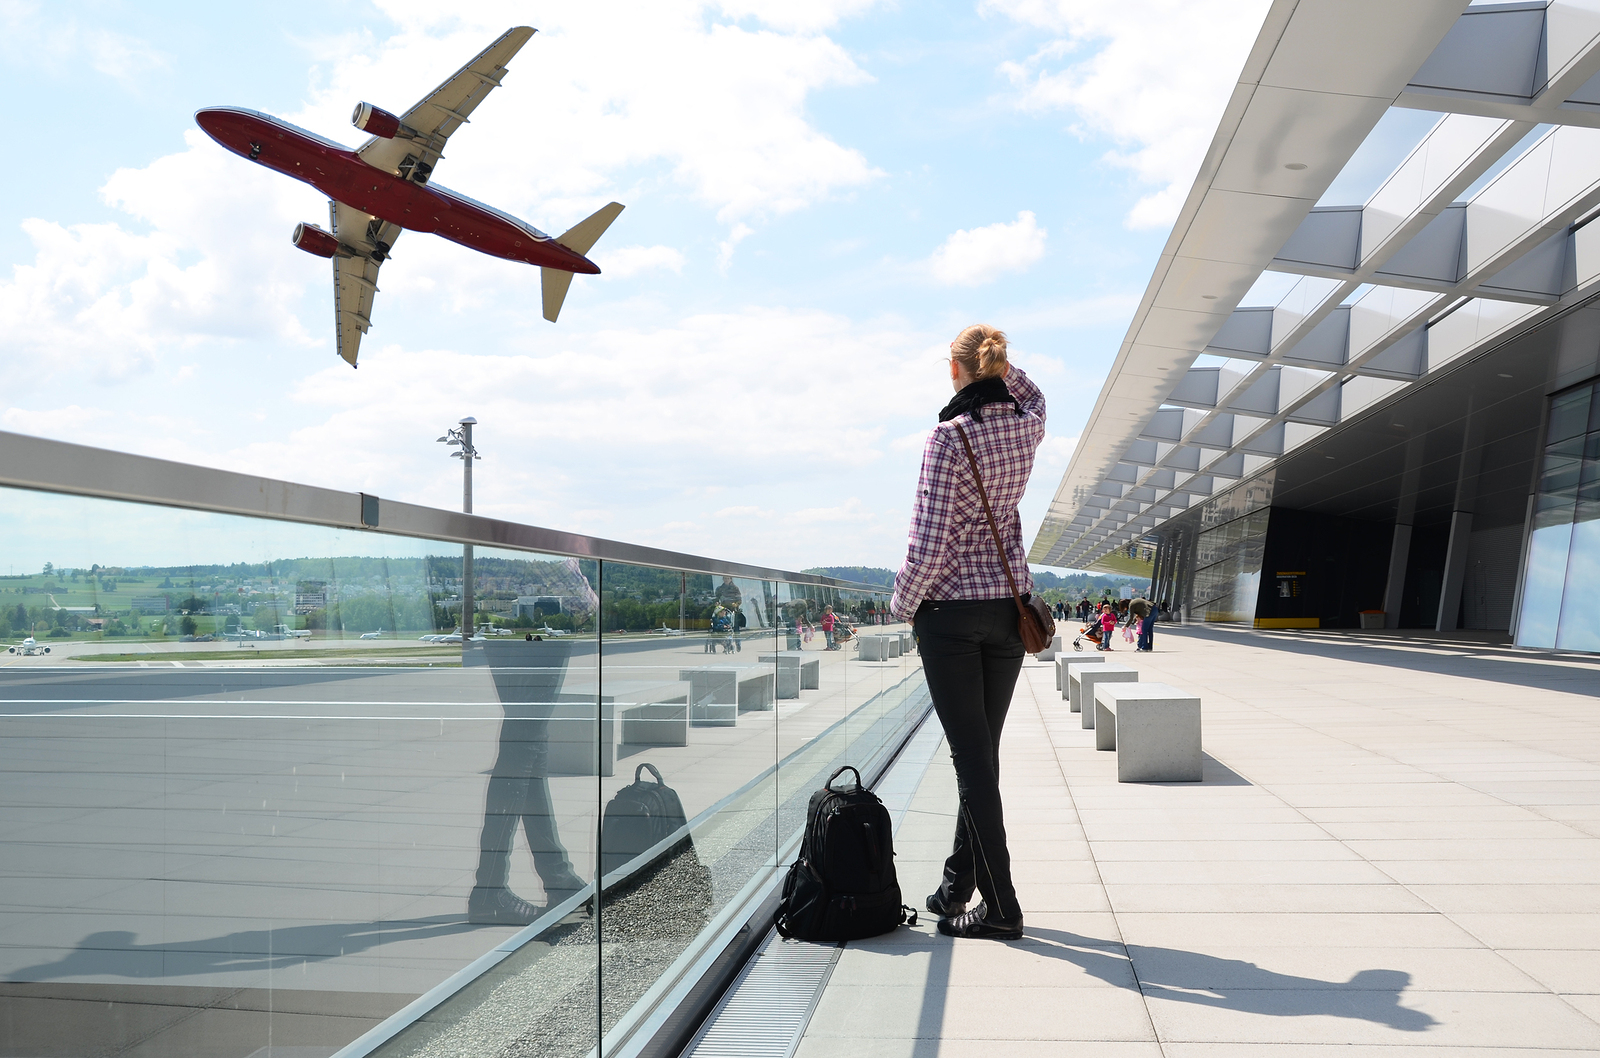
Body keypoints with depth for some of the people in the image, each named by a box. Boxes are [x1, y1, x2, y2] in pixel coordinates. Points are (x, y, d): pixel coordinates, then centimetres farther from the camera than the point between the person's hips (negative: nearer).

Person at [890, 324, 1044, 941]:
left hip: (950, 609, -6)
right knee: (981, 752, 14)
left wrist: (902, 604, -2)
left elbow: (930, 542, -18)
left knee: (972, 757, -1)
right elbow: (1032, 398, 30)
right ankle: (957, 884, 26)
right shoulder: (1029, 428, 2)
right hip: (1010, 606, 6)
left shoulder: (950, 436, -15)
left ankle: (1000, 906, 4)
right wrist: (1001, 366, 10)